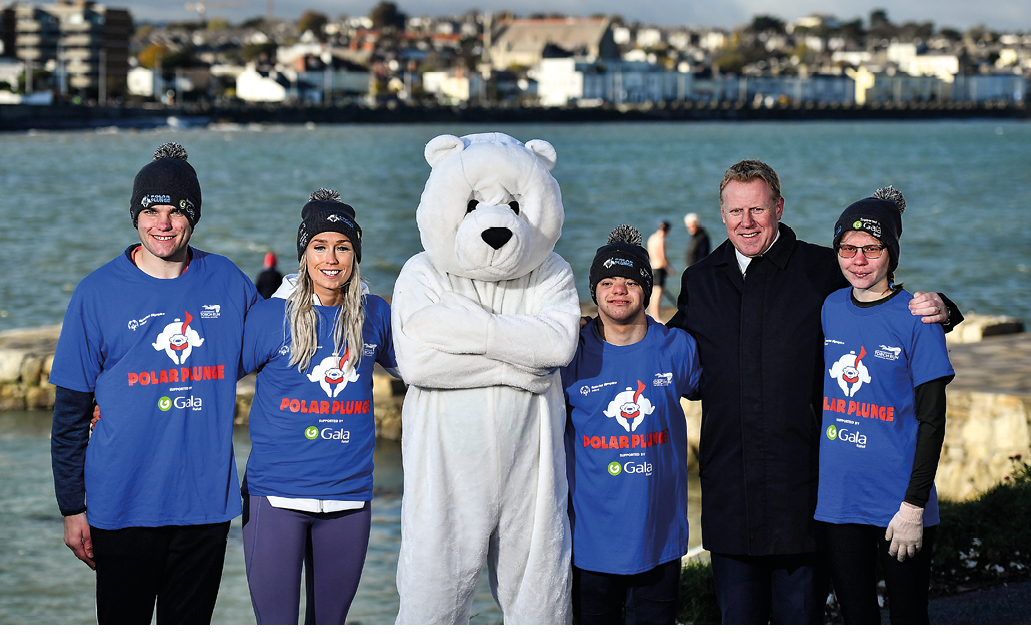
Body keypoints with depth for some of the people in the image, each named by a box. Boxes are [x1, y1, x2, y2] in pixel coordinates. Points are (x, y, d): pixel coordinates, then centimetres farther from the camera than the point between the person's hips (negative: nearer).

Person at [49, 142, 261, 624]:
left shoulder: (228, 283, 3)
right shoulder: (98, 293, -2)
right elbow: (70, 414, 1)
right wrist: (72, 509, -1)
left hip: (206, 504, 2)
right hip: (123, 507, -2)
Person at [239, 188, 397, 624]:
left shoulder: (374, 315, 6)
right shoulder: (269, 316, -3)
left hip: (349, 496, 3)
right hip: (276, 495, -3)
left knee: (329, 623, 11)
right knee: (276, 623, -6)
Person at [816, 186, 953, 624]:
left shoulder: (916, 318, -9)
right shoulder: (830, 309, 5)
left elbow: (931, 419, -9)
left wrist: (914, 505, -12)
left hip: (899, 503, -4)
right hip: (838, 499, 4)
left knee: (908, 617, 6)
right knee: (856, 616, 11)